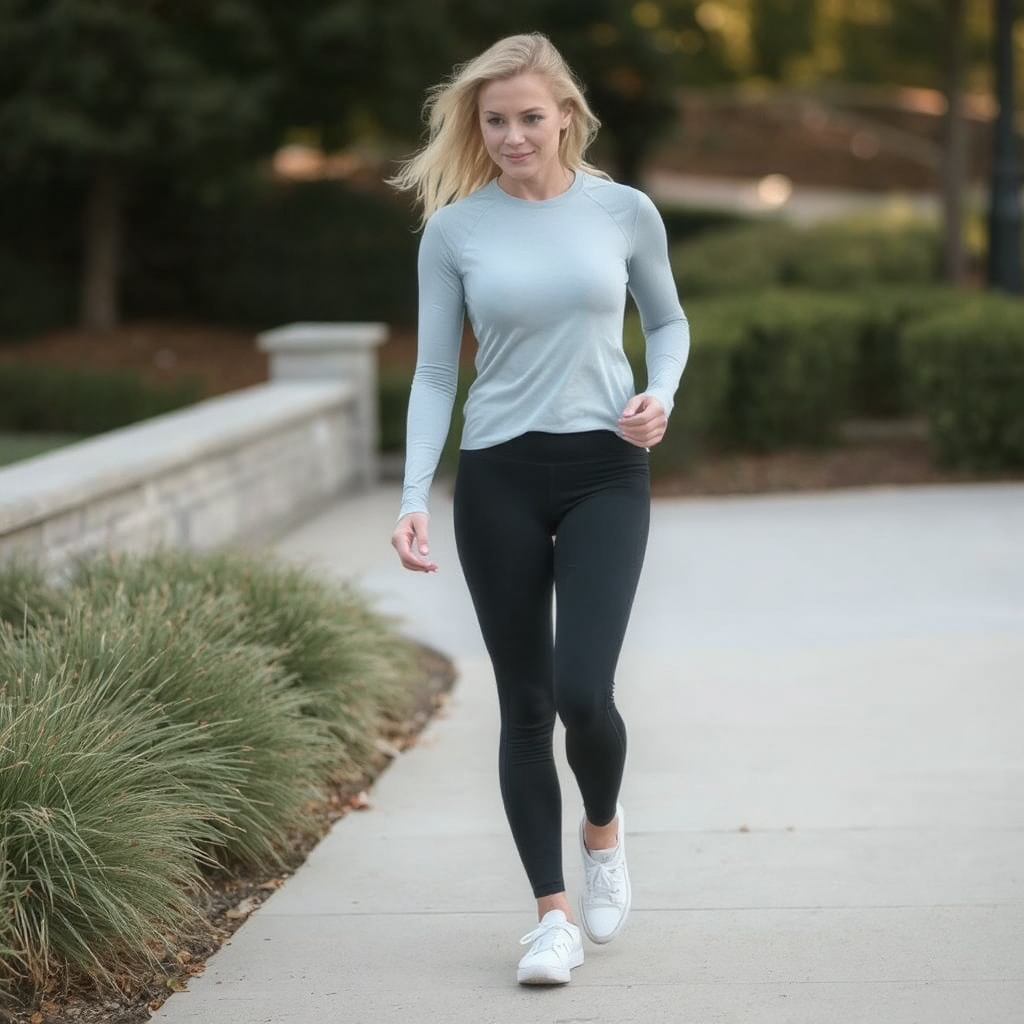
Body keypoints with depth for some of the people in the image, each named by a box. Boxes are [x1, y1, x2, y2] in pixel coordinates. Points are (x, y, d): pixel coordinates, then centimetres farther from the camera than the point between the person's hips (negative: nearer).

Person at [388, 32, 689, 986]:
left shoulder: (624, 212, 0)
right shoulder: (453, 229, -1)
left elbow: (667, 321, 14)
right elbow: (434, 372, 2)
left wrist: (659, 395, -7)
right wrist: (414, 498, -8)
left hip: (604, 471, -1)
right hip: (498, 477, 1)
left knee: (583, 691, -12)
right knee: (525, 703, 3)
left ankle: (603, 830, 21)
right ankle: (554, 914, 13)